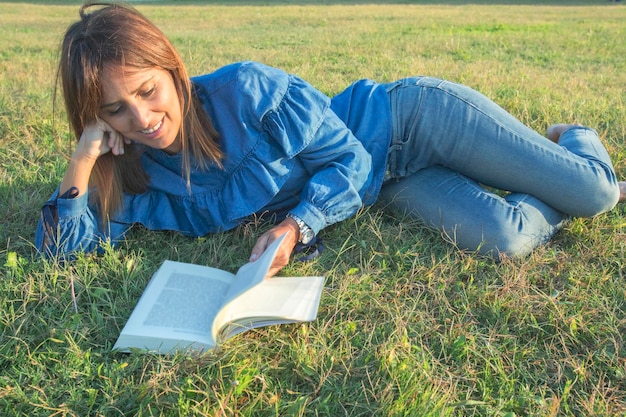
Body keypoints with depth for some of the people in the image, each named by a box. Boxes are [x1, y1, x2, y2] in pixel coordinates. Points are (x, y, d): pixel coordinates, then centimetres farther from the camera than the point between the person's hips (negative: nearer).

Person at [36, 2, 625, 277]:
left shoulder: (245, 89, -27)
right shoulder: (138, 177, -6)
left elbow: (347, 159, -19)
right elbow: (59, 244, -5)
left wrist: (293, 227, -33)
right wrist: (83, 160, -22)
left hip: (410, 120, -4)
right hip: (388, 187, 5)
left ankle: (575, 138, 31)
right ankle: (559, 199, 22)